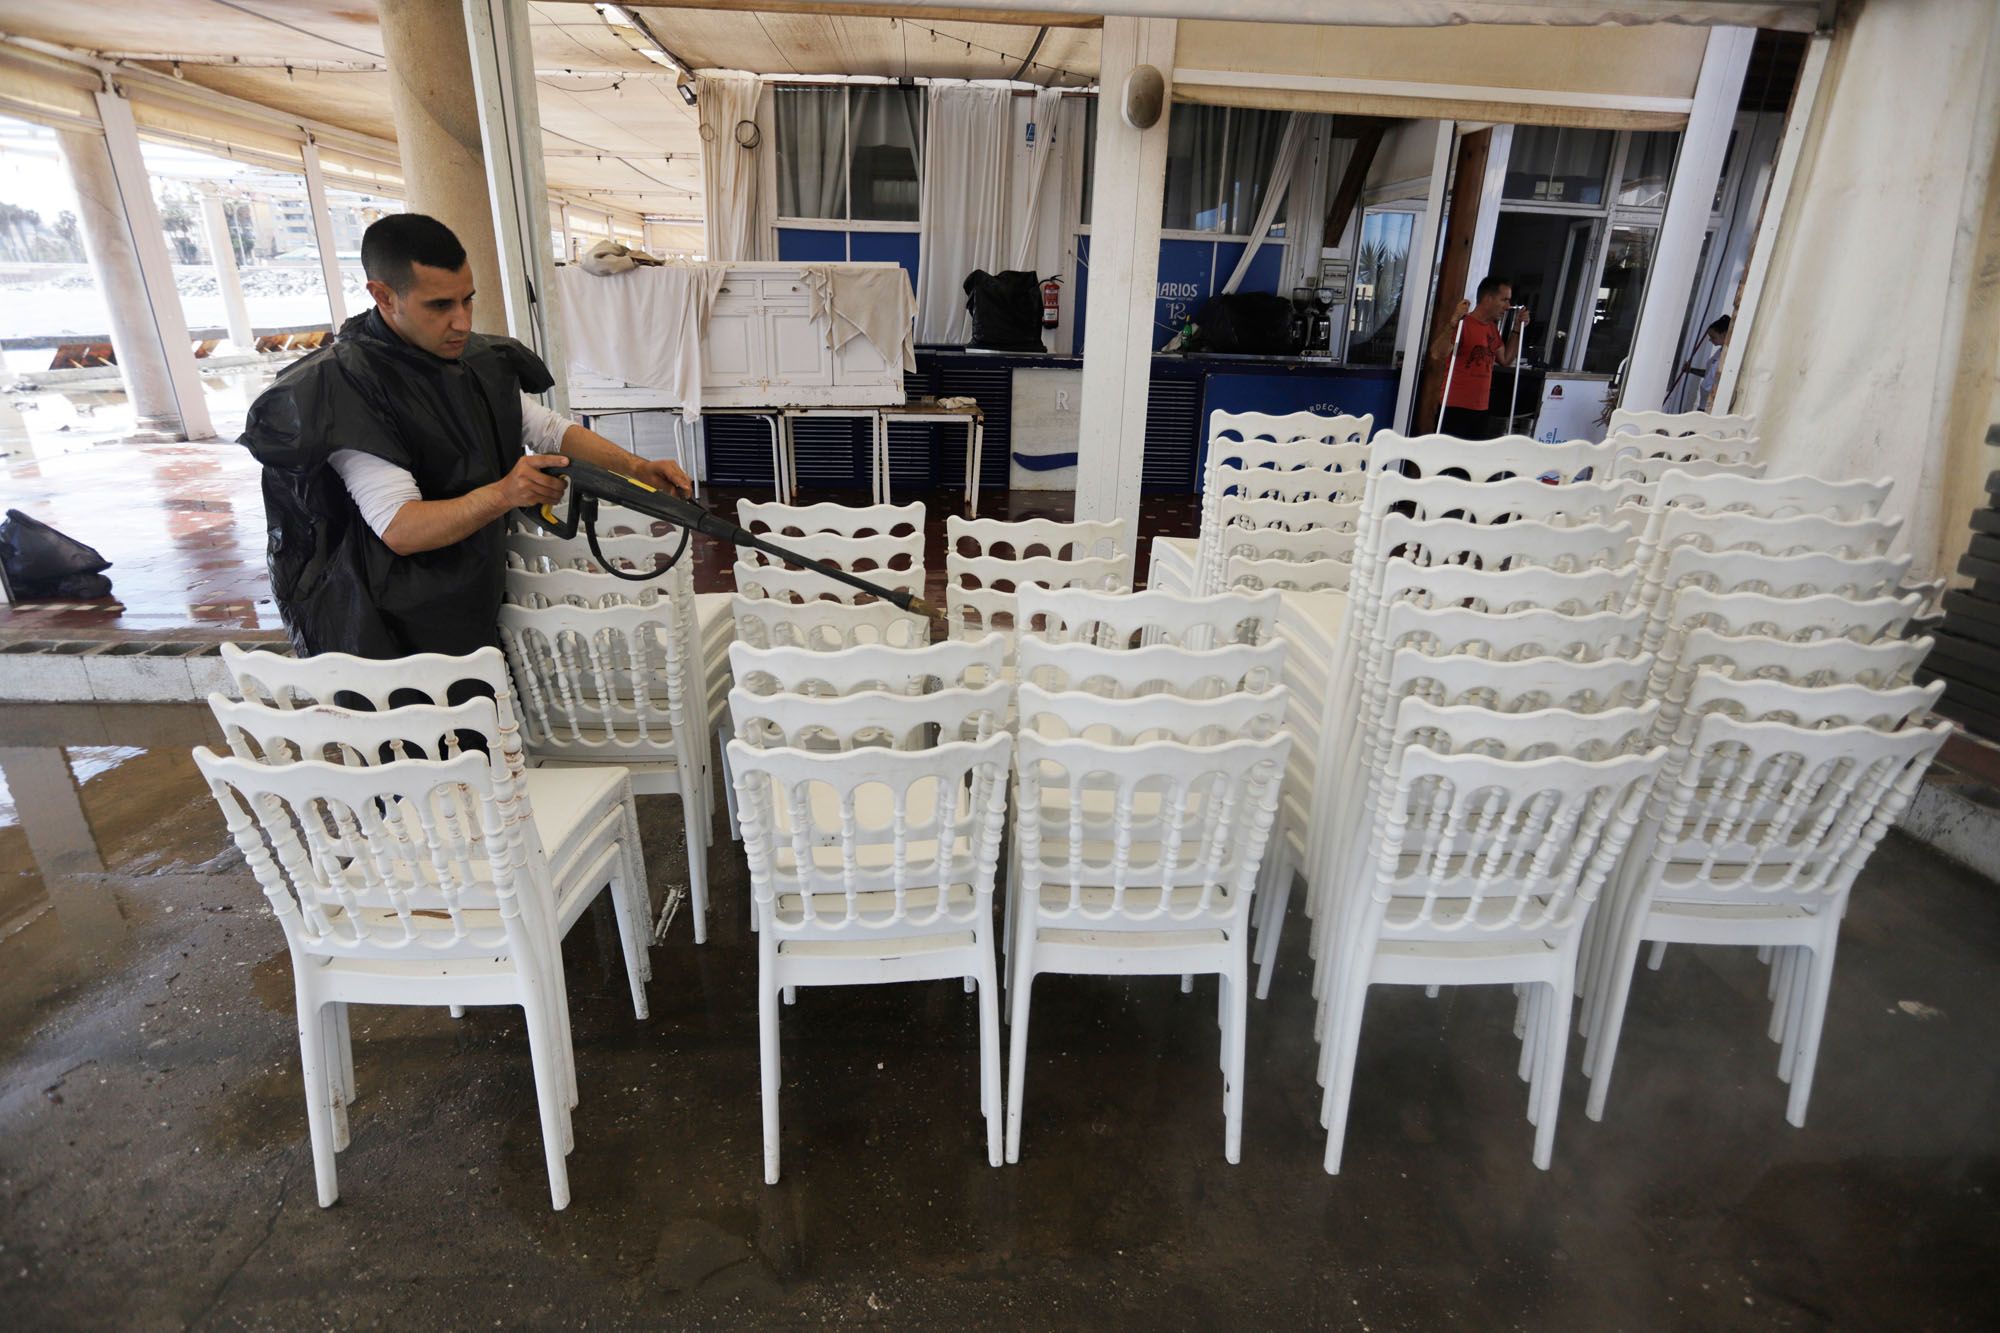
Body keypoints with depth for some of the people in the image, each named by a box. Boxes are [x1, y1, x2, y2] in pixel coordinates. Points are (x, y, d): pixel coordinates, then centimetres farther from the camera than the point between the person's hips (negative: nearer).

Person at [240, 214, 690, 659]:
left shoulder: (477, 359, 2)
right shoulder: (346, 388, -19)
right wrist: (502, 494, -40)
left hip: (480, 603, 6)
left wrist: (636, 467, -8)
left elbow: (548, 428, 8)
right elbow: (399, 529, -26)